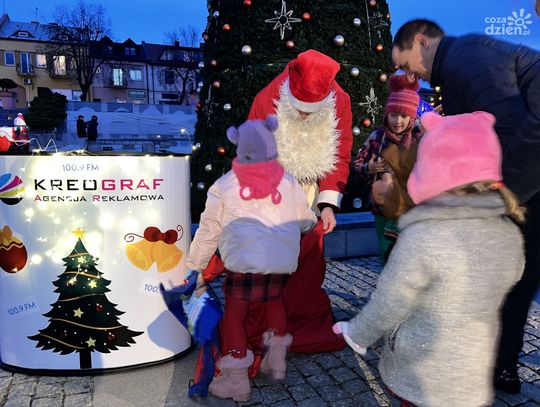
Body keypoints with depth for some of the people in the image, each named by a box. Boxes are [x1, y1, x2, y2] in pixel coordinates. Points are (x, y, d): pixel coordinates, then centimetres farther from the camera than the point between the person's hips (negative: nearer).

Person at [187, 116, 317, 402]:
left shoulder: (223, 186, 3)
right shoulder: (289, 183, 8)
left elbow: (208, 234, 7)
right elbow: (306, 222, 21)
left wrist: (195, 268, 19)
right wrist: (314, 219, 45)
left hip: (243, 265, -3)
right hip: (281, 265, 4)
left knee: (234, 315, 14)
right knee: (274, 300, 30)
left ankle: (236, 381, 22)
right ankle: (276, 361, 37)